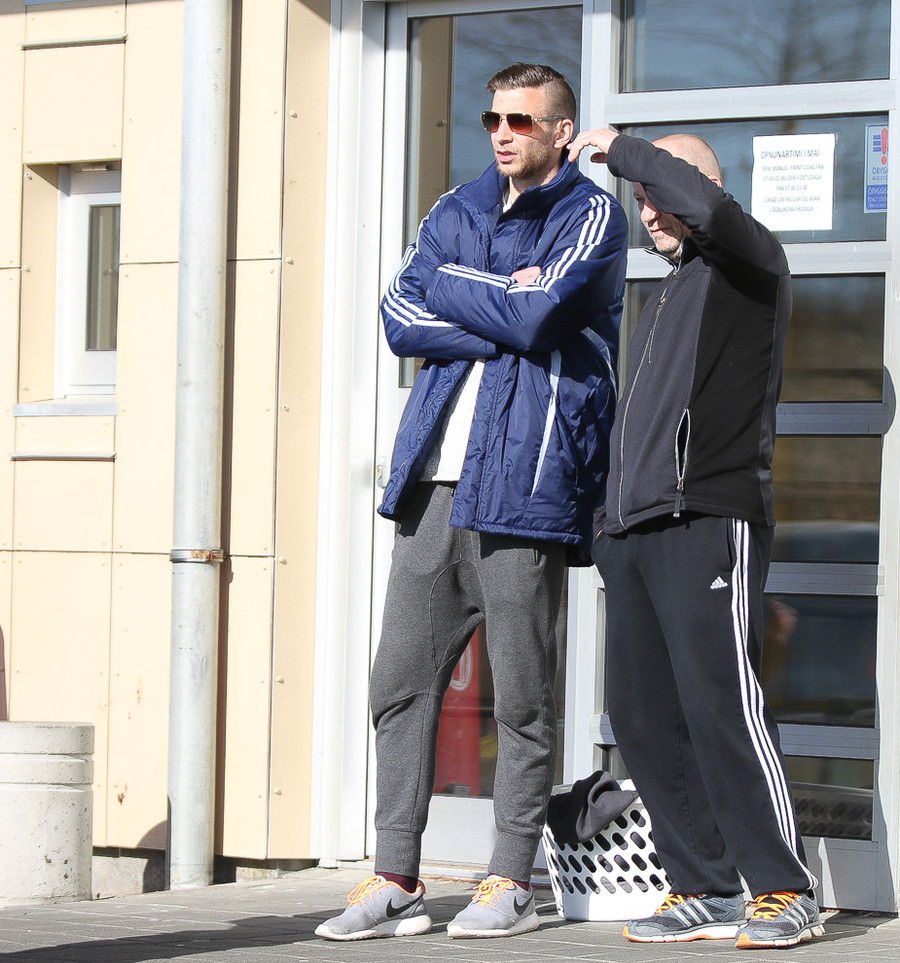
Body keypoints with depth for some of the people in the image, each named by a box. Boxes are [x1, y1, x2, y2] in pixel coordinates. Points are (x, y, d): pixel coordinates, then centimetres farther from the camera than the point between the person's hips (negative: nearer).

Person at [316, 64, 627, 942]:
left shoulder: (591, 215, 2)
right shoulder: (455, 212, 19)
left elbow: (536, 315, -15)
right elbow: (400, 318, 5)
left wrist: (451, 287, 0)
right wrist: (503, 313, -6)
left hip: (523, 480, -6)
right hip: (436, 475, 6)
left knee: (521, 694, -2)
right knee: (401, 680, 2)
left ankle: (510, 882, 6)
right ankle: (395, 881, 6)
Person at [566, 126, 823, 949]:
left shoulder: (751, 265, 3)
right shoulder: (668, 295, 28)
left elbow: (707, 207, -18)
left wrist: (621, 150, -7)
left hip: (711, 522, -8)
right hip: (634, 532, 8)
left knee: (718, 702, -15)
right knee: (643, 715, 2)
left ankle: (786, 890, -9)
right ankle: (706, 891, 6)